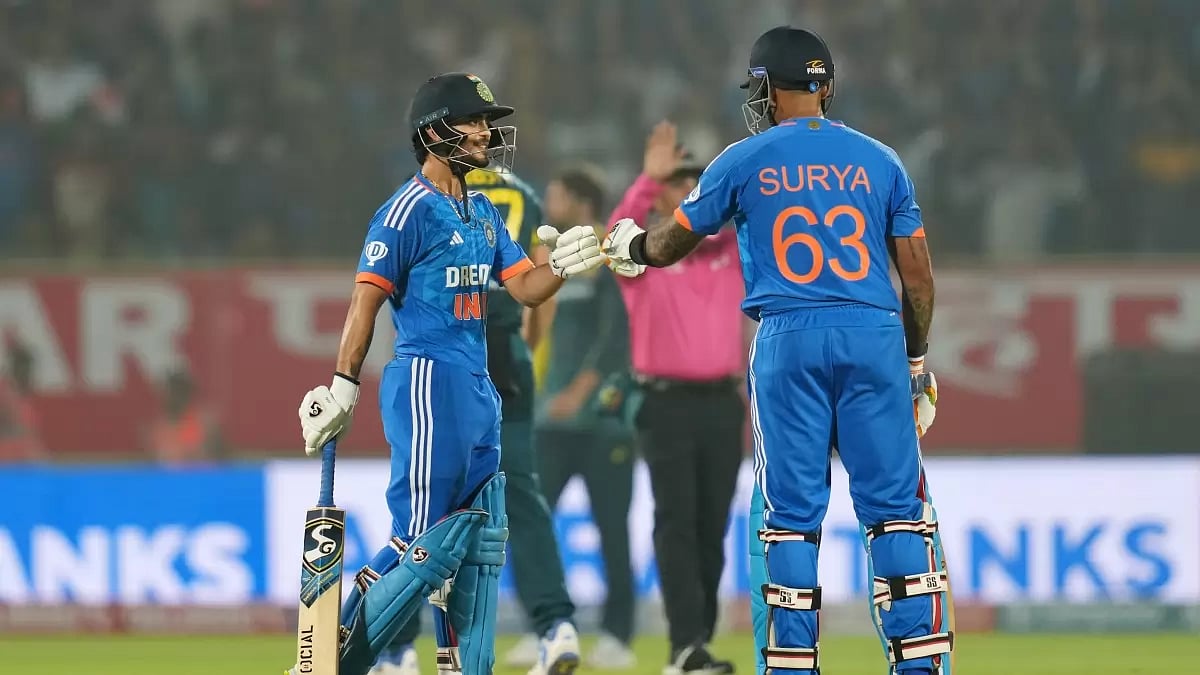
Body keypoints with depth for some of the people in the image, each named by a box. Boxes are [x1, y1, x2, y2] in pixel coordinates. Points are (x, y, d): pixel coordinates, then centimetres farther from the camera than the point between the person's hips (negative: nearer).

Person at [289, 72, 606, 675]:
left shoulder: (483, 213, 16)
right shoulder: (410, 210, -9)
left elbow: (526, 288, 12)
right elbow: (366, 299, -13)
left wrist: (564, 264, -10)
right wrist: (343, 387, -20)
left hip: (478, 392, 9)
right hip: (427, 382, -9)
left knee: (479, 544, 9)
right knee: (426, 545, -12)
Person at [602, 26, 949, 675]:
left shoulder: (744, 161, 6)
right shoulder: (879, 161, 9)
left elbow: (670, 245, 17)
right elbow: (917, 275, 9)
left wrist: (628, 245, 39)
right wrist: (916, 362, 20)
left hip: (788, 342, -1)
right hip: (875, 338, 1)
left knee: (792, 512, 4)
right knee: (894, 506, 1)